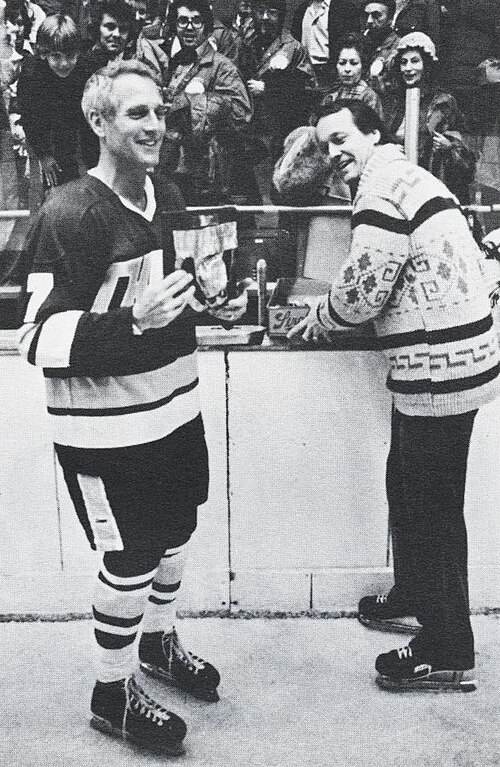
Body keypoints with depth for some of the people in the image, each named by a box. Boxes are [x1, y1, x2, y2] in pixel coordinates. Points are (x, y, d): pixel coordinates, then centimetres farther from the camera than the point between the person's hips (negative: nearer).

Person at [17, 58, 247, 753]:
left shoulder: (168, 199, 7)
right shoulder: (69, 216, -19)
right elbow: (40, 339, -22)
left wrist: (218, 301, 4)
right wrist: (135, 320, -33)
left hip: (174, 408, 8)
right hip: (106, 429, -8)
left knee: (174, 532, 21)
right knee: (131, 560, 4)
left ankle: (158, 643, 48)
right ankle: (111, 695, 28)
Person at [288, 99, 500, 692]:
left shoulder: (381, 187, -14)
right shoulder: (404, 177, 17)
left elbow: (363, 288, -16)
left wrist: (319, 318, 3)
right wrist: (335, 313, 15)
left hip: (438, 370, -10)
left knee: (431, 509, 1)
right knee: (408, 489, 23)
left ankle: (447, 655, 16)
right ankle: (412, 596, 43)